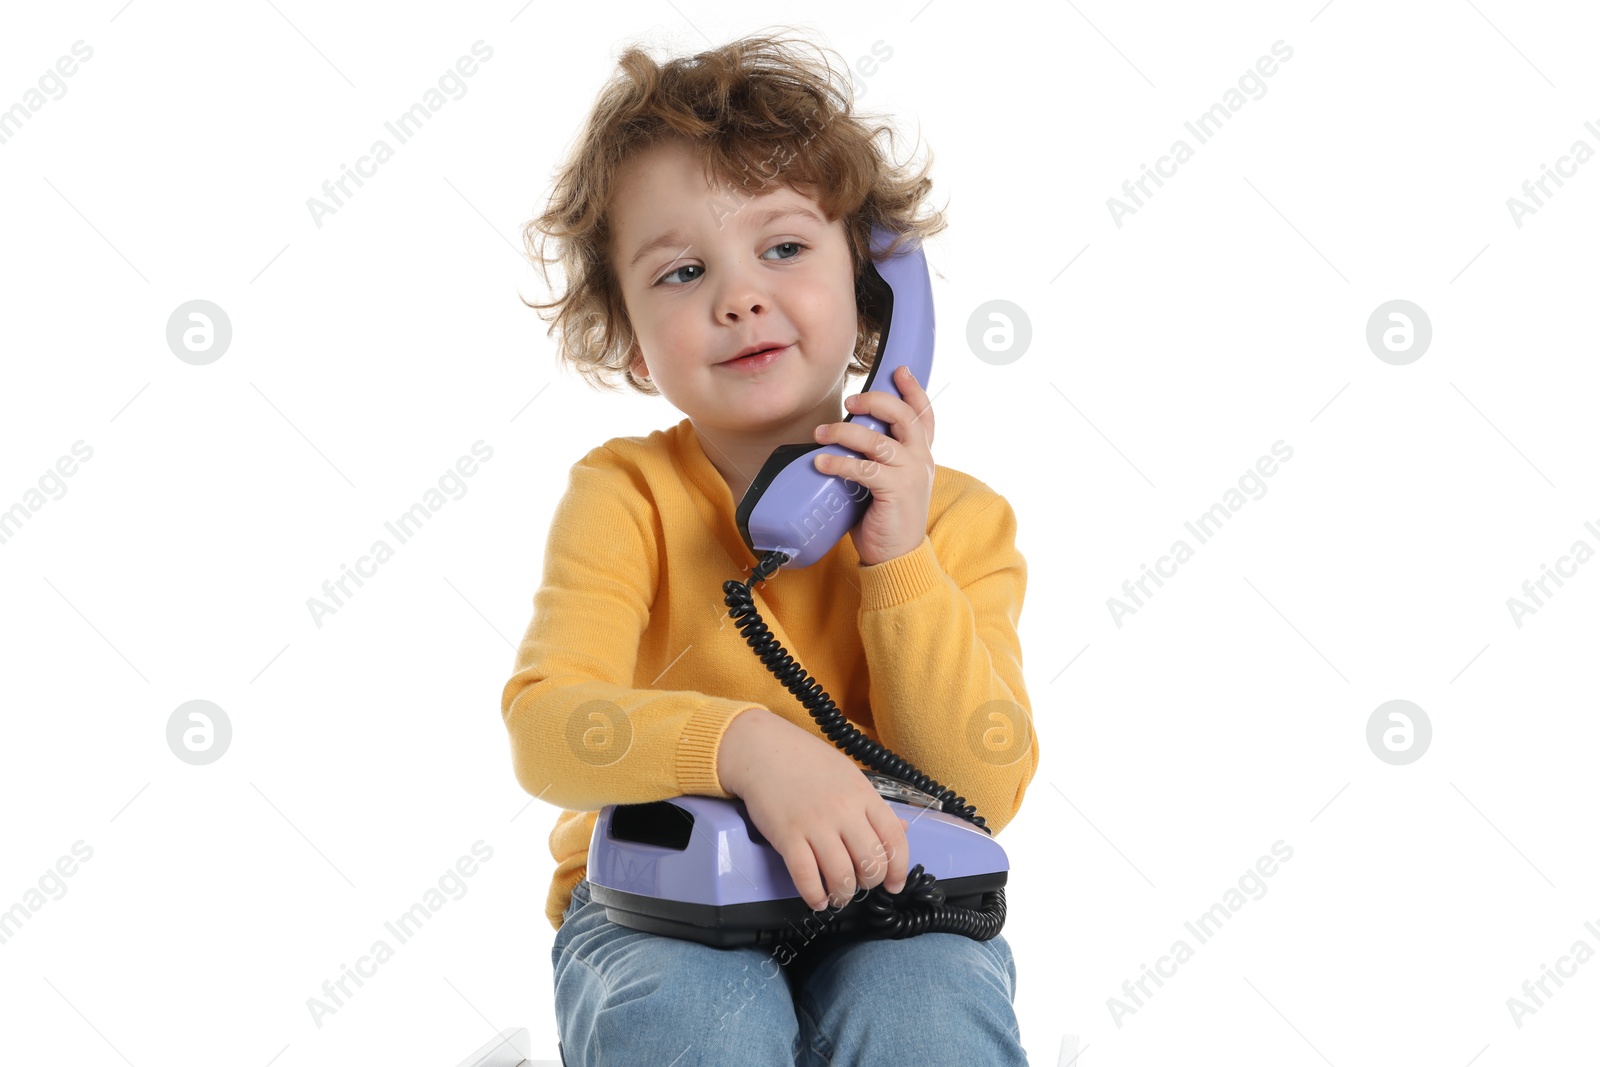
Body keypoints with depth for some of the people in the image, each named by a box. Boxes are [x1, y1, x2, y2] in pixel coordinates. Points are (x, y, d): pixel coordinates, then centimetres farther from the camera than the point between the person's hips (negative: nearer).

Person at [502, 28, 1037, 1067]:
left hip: (880, 905, 1)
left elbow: (984, 793, -10)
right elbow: (546, 728, -20)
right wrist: (743, 744, -38)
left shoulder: (958, 517, -3)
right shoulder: (624, 496, -7)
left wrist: (900, 559, -19)